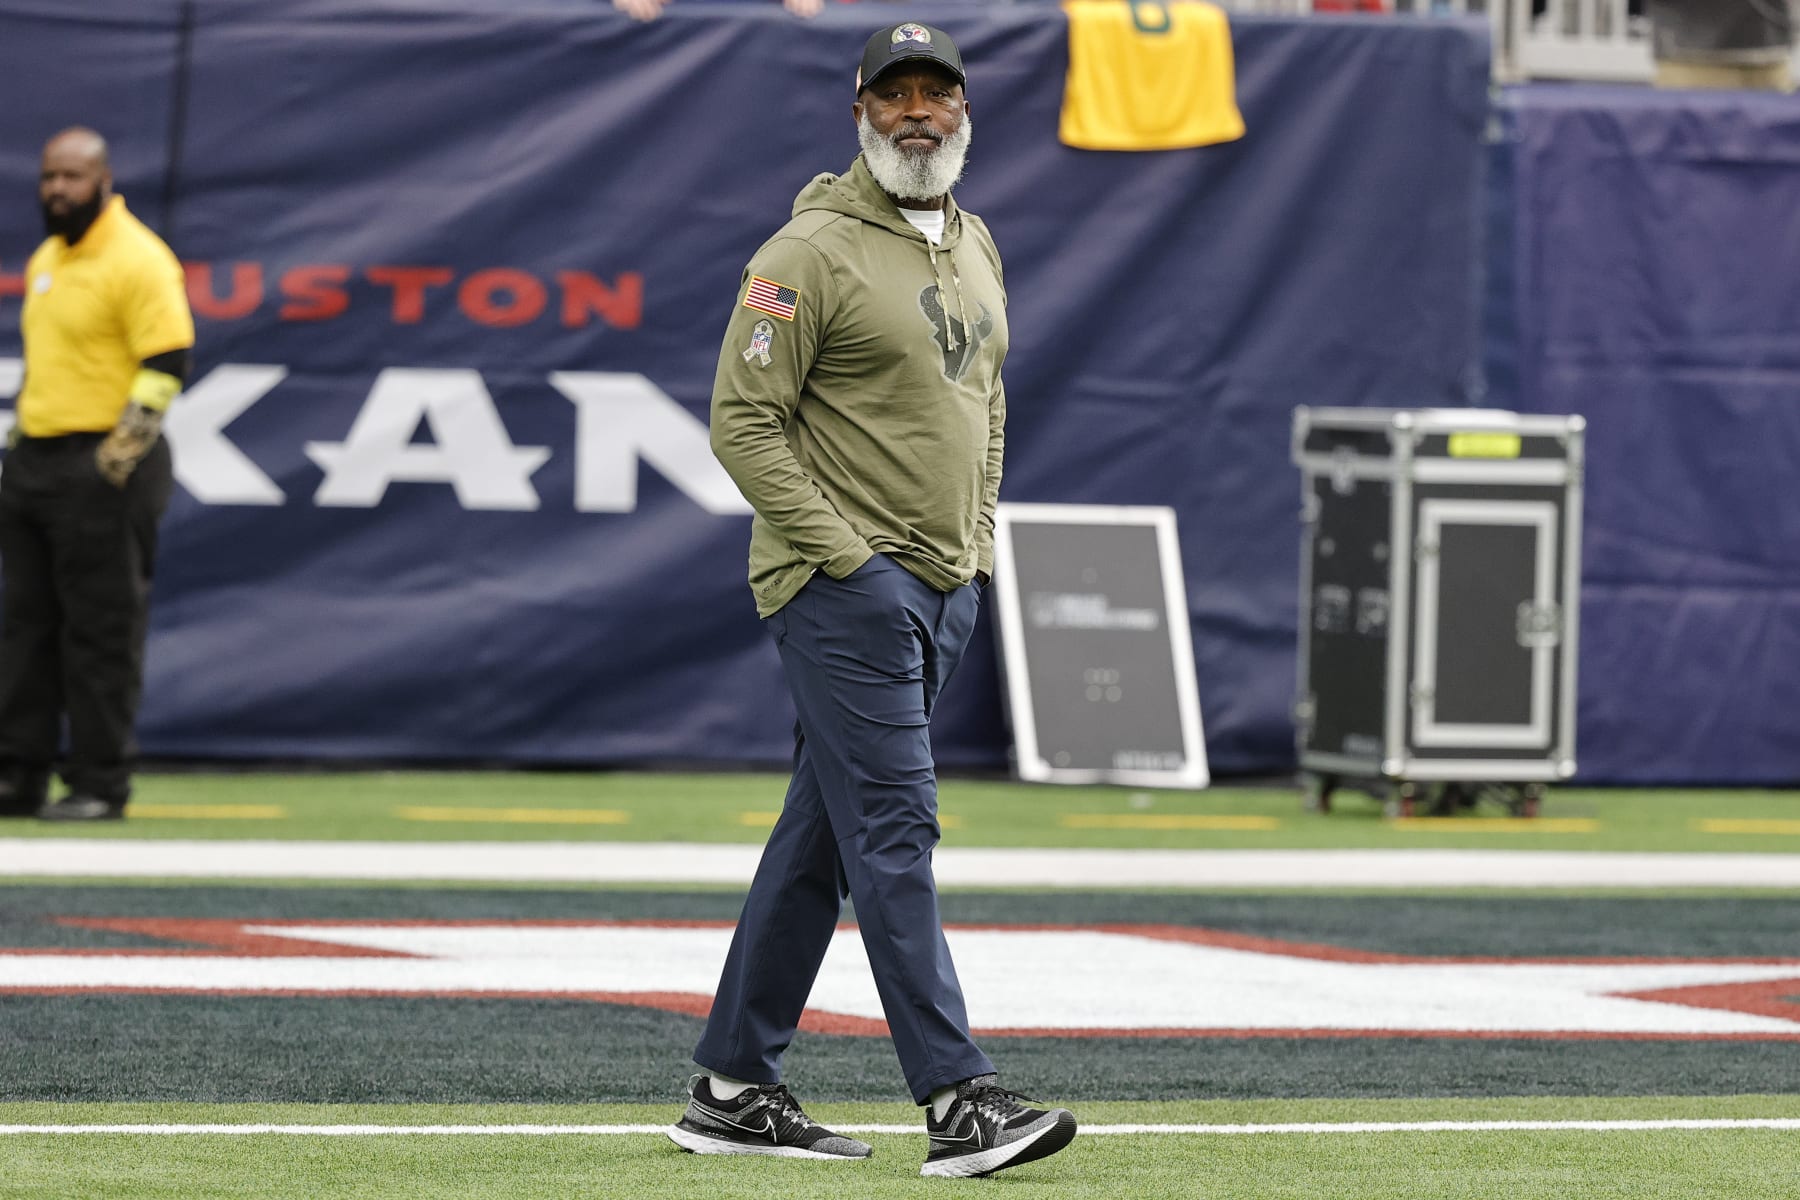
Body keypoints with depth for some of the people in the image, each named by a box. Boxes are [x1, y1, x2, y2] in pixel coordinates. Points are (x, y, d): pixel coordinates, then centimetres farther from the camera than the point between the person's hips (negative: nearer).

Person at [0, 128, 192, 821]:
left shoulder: (137, 259, -11)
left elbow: (167, 365, -16)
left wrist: (117, 460, -19)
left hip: (103, 470, -9)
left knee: (100, 631, -5)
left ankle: (100, 785, -1)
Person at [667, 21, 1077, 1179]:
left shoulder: (973, 246, 15)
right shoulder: (813, 252, -10)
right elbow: (743, 417, -12)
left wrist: (979, 541, 15)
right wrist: (837, 550, -17)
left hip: (946, 588, 8)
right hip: (846, 587, -8)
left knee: (823, 840, 11)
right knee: (895, 828, -13)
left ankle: (734, 1091, 17)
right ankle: (960, 1103, -18)